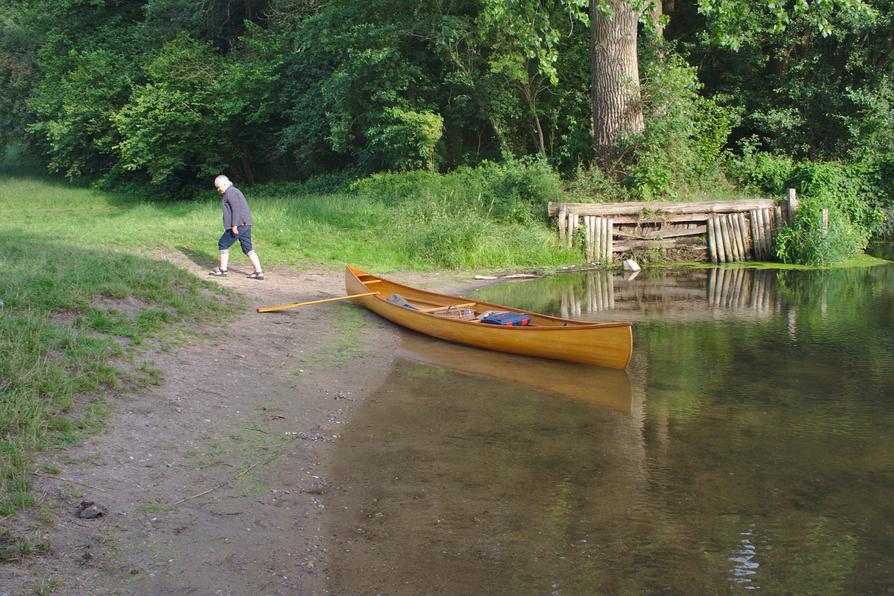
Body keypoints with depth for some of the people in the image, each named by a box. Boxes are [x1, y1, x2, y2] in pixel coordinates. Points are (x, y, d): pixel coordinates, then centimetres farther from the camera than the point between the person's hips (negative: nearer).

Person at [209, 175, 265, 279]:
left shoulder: (230, 192, -10)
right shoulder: (235, 191, 22)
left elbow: (235, 209, -19)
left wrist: (234, 225, -22)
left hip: (238, 224, -10)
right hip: (245, 224, 10)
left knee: (223, 244, 4)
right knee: (247, 248, 7)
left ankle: (222, 270, 10)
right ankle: (259, 272, 0)